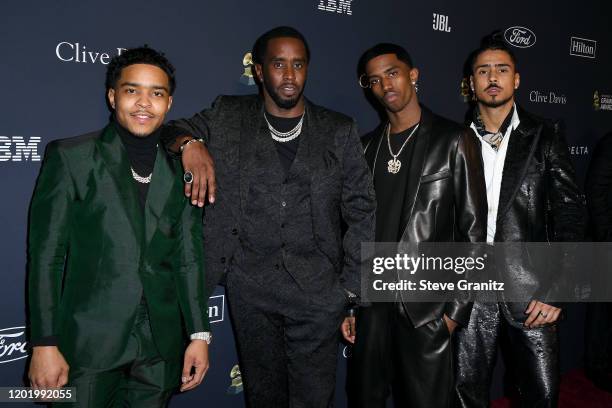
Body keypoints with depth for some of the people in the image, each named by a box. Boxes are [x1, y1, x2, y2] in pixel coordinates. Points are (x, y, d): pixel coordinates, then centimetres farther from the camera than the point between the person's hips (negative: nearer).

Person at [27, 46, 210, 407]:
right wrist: (45, 344, -9)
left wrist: (200, 334, 4)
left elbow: (189, 258, 6)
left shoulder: (181, 172, 6)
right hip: (88, 342, -2)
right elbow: (46, 255, -5)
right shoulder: (70, 157, -3)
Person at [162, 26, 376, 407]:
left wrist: (350, 289, 0)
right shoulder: (228, 117, 4)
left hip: (317, 289, 0)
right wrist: (190, 143, -16)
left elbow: (361, 211, 4)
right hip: (250, 287, 1)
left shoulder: (339, 131, 3)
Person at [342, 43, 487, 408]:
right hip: (371, 304, 4)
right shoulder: (367, 146, 9)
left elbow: (473, 231, -5)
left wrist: (456, 308, -9)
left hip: (427, 308, -4)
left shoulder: (453, 140, -4)